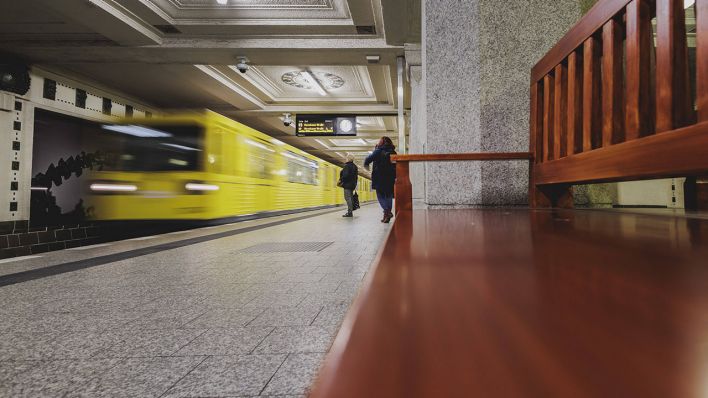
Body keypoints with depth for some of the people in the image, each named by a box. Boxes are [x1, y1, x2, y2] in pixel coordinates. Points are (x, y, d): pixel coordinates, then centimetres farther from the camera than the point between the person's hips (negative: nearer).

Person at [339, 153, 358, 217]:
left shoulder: (347, 166, -14)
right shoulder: (354, 166, 14)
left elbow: (345, 175, -20)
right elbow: (356, 176, 18)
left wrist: (341, 181, -9)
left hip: (347, 184, -9)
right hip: (353, 184, 9)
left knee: (348, 198, -9)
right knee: (351, 198, 13)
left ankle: (350, 212, -13)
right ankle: (351, 212, 15)